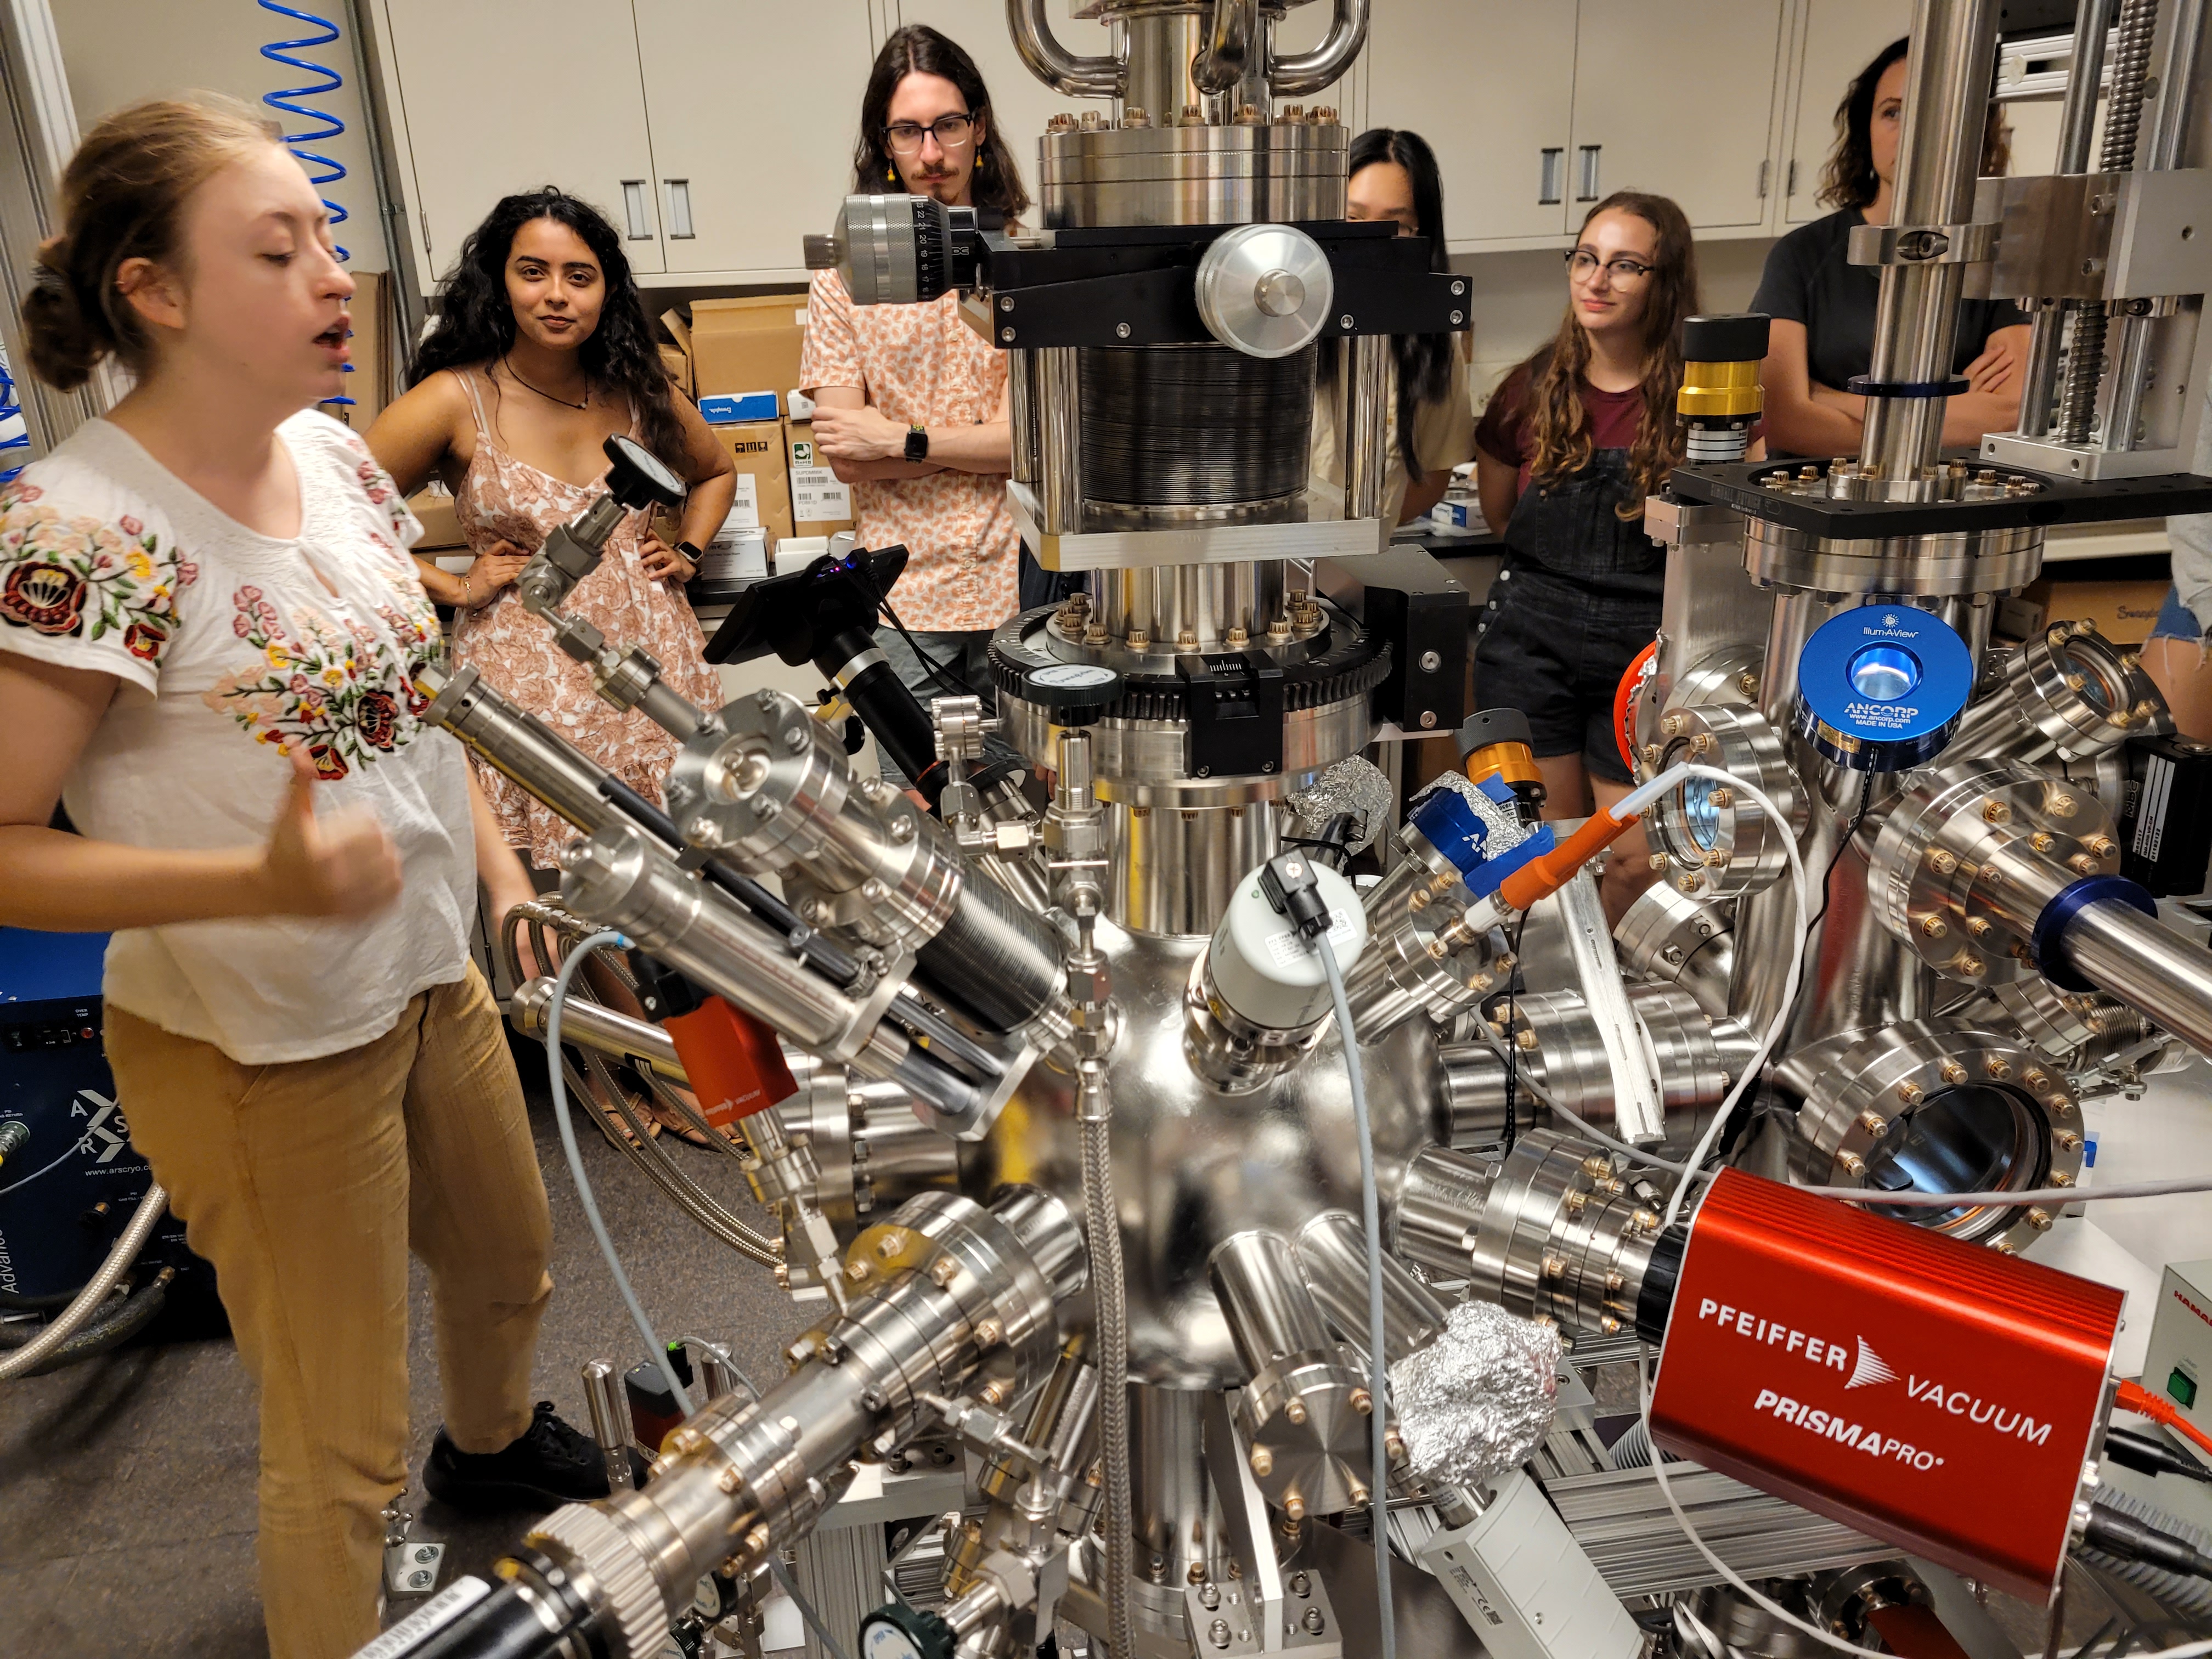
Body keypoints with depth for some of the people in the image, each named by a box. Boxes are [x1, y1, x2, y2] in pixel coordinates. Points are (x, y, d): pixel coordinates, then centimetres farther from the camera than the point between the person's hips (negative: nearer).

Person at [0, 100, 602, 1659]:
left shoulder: (336, 455, -2)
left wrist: (506, 876, 5)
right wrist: (266, 883, -34)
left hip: (434, 978, 8)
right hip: (258, 1050, -7)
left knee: (511, 1263, 31)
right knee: (344, 1449, 9)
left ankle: (493, 1443, 63)